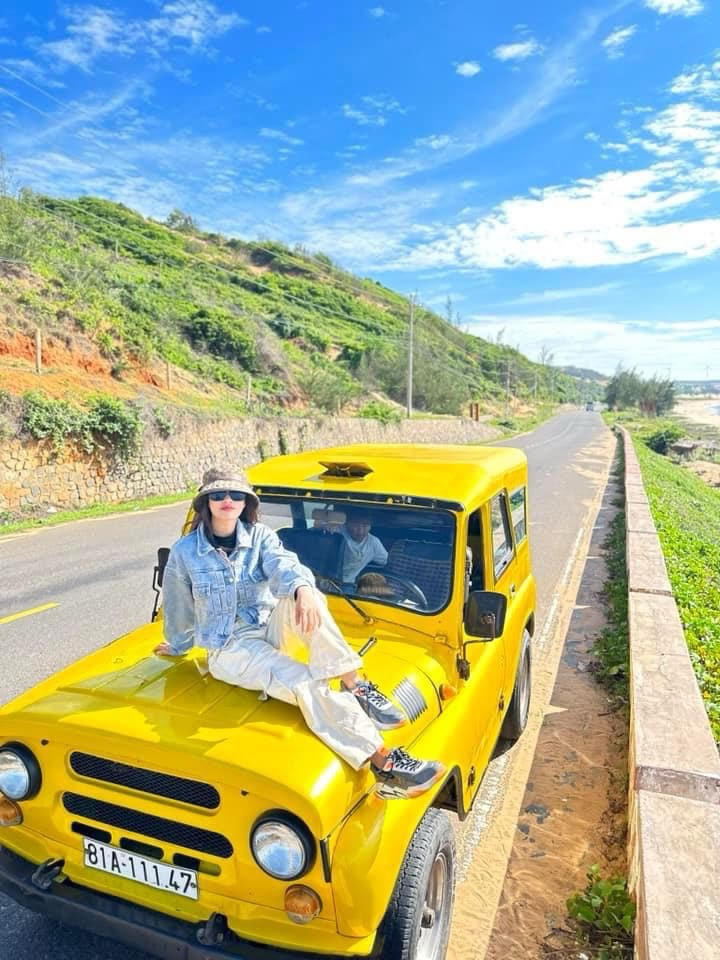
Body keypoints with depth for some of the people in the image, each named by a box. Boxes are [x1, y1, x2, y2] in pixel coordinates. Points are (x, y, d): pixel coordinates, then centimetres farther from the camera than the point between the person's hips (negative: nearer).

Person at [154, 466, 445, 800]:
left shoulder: (259, 536, -2)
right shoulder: (185, 552, -7)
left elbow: (283, 565, -24)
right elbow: (177, 609, 8)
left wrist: (303, 589, -46)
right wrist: (177, 647, 22)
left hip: (270, 628, 3)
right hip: (229, 649, -3)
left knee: (303, 596, -33)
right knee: (305, 684, -30)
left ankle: (355, 687, -32)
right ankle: (383, 764, -34)